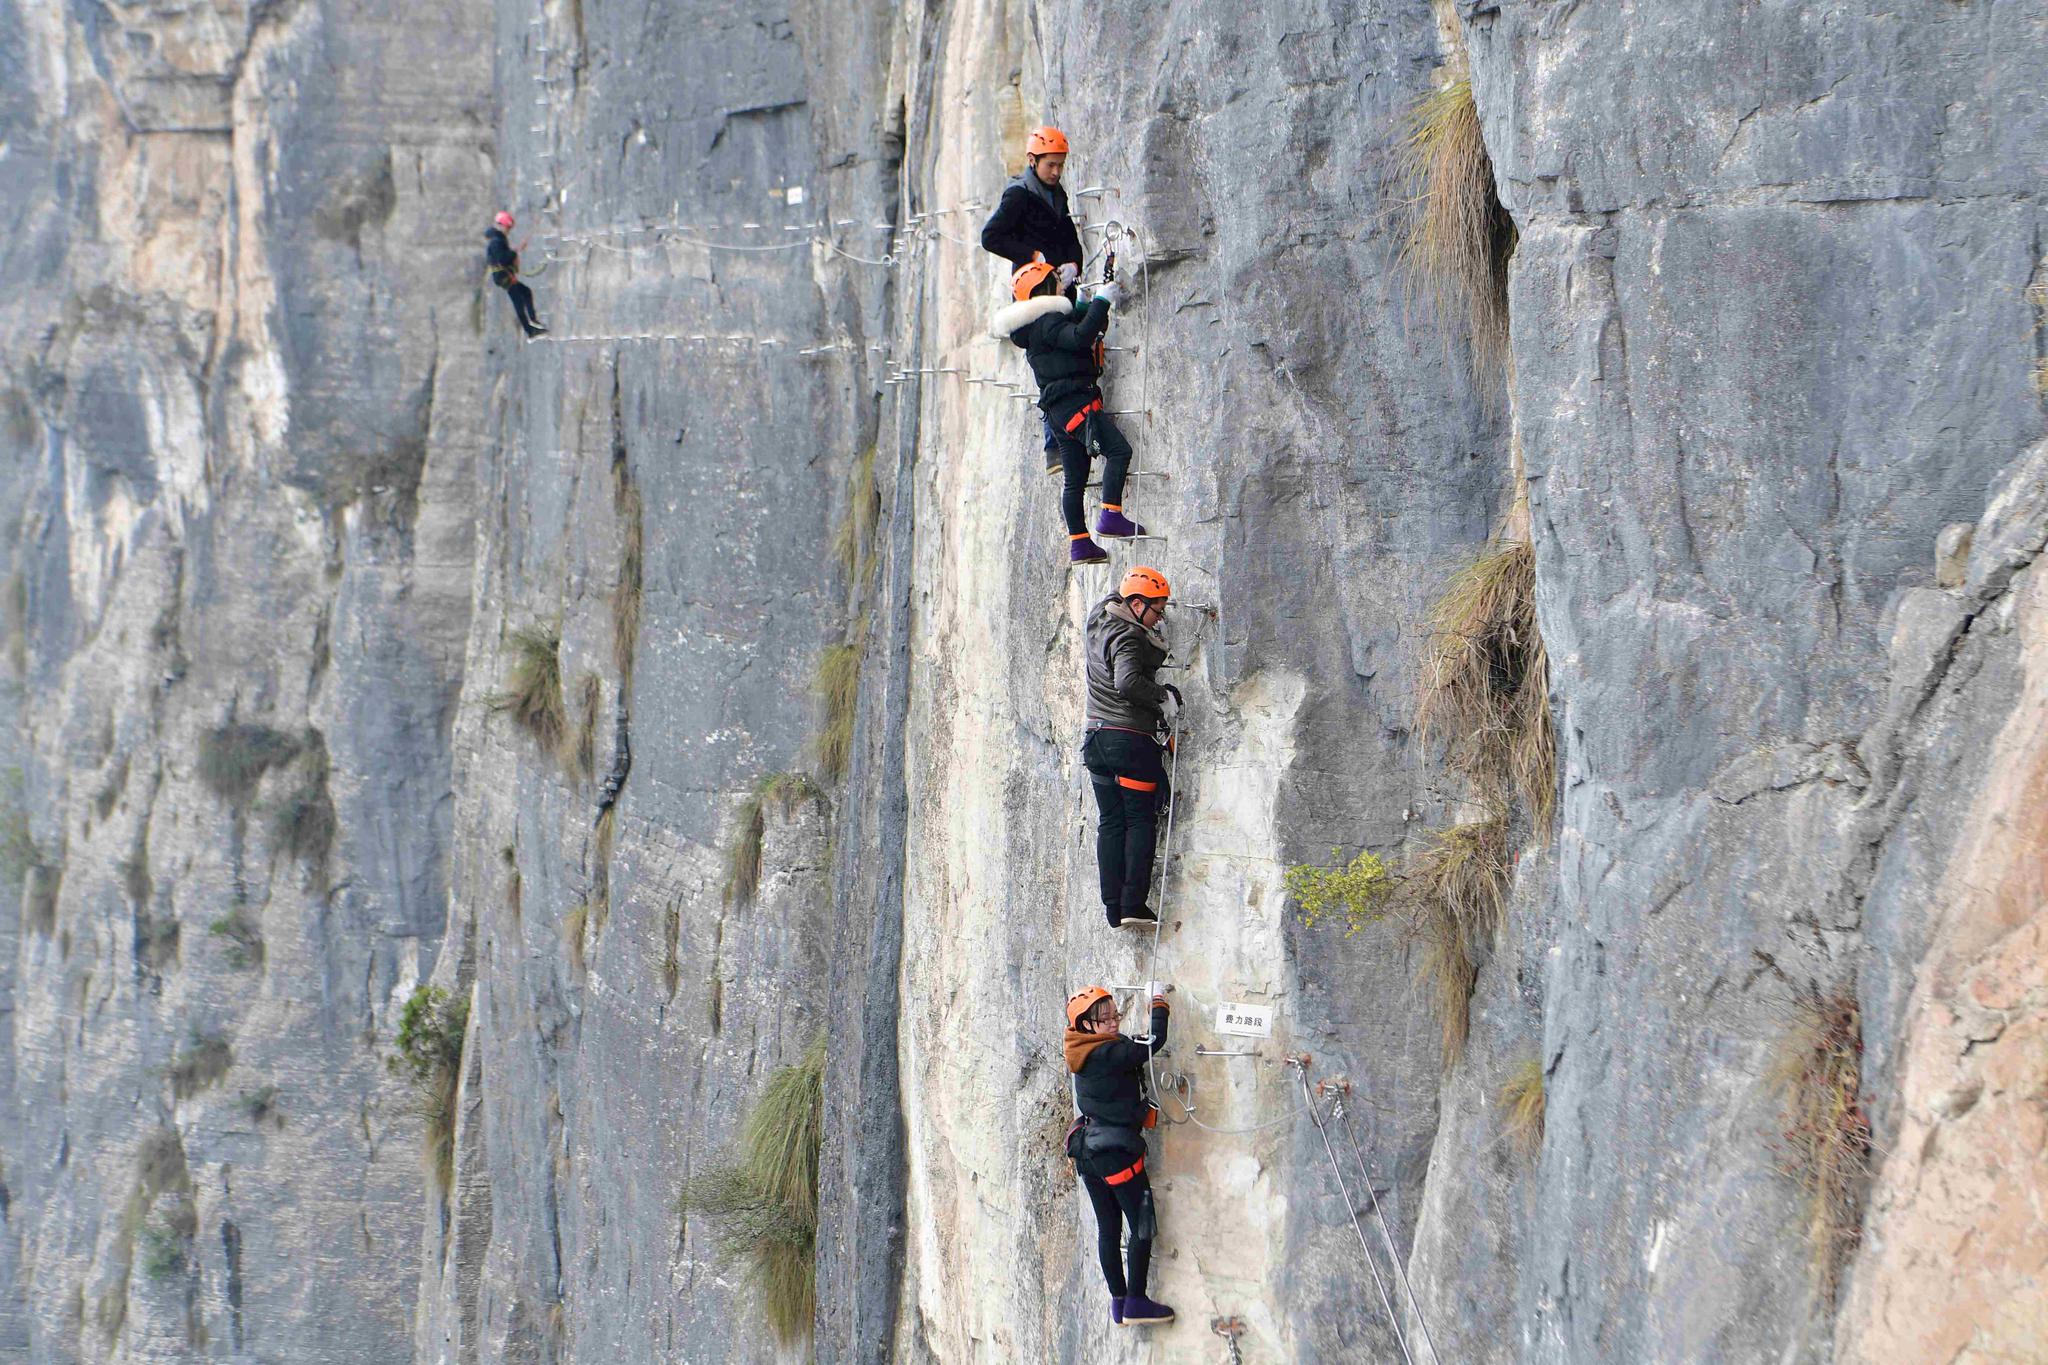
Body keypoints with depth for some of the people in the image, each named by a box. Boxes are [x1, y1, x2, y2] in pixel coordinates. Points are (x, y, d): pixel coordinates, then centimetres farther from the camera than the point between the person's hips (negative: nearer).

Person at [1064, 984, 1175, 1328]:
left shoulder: (1085, 1053, 6)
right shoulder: (1110, 1053, -20)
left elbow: (1134, 1050, 16)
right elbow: (1155, 1043, -22)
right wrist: (1158, 1002, -7)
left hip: (1087, 1152, 9)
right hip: (1116, 1151, -9)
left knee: (1108, 1228, 14)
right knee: (1143, 1225, 1)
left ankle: (1119, 1301, 20)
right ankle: (1135, 1302, 1)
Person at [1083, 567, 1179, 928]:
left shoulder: (1099, 620, 9)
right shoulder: (1127, 637, -16)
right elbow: (1128, 682, -31)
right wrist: (1163, 694, -17)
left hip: (1097, 739, 8)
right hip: (1131, 739, -8)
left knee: (1110, 823, 8)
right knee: (1141, 821, -1)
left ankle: (1113, 907, 5)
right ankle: (1133, 904, -8)